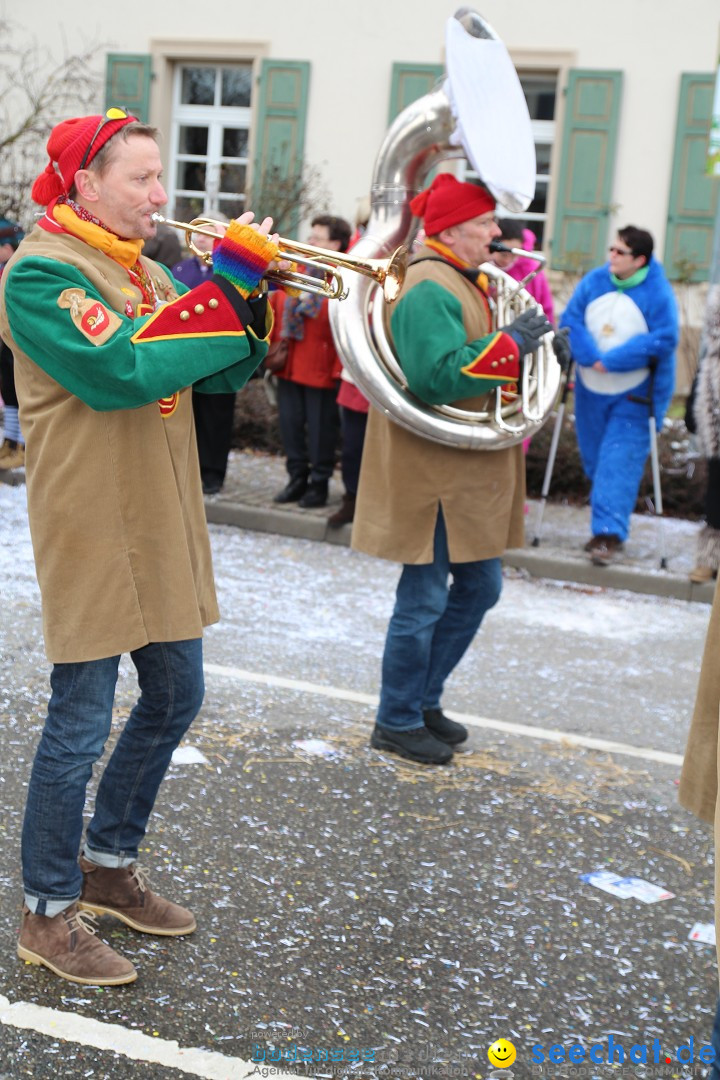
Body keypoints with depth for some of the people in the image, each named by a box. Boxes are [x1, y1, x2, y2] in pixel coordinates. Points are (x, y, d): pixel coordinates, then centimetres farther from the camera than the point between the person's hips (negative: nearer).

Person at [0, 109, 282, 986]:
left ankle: (108, 867, 35)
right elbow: (123, 371, -27)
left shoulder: (144, 270, 13)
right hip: (92, 534, -9)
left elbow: (220, 374, 10)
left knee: (174, 700, 17)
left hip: (163, 527, 9)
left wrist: (252, 290, -6)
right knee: (80, 723, 0)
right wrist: (227, 278, -22)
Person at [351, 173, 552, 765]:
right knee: (425, 600, 0)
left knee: (480, 587, 17)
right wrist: (511, 343, -25)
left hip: (470, 474, 11)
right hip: (432, 476, -11)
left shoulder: (466, 282, 16)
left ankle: (424, 700, 31)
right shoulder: (430, 289, -18)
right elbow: (438, 375, -30)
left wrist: (536, 343, 5)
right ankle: (398, 721, 16)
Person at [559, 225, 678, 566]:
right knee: (594, 458, 12)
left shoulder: (658, 294, -12)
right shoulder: (594, 281, 0)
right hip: (590, 389, 5)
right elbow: (570, 321, -2)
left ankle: (609, 533, -10)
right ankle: (609, 524, 28)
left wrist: (611, 361, -19)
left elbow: (663, 341, -17)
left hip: (635, 396, -5)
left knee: (618, 462, -11)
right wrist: (592, 358, -20)